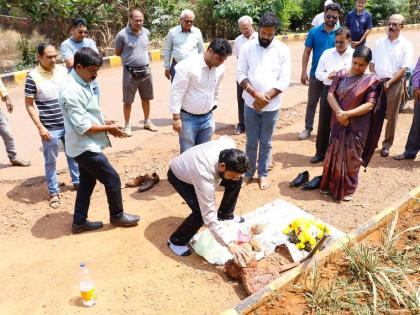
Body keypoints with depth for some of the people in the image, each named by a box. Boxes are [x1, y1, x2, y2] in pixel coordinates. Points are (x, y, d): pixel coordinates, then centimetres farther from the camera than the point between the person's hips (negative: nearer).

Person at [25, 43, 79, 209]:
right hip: (50, 128, -4)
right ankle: (53, 192, 23)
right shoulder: (33, 76, -13)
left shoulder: (63, 70, 0)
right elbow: (29, 104, -9)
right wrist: (40, 127, -14)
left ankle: (77, 181, 38)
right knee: (51, 161, 8)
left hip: (69, 124, 5)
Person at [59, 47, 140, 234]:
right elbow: (82, 127, -25)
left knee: (87, 183, 17)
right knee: (112, 179, 2)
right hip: (85, 147, -10)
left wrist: (105, 123, 3)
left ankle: (79, 222, 29)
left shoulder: (83, 83, 7)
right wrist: (108, 128, -15)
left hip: (85, 146, 10)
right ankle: (117, 216, 22)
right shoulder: (72, 91, -24)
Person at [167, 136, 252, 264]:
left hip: (193, 162, 7)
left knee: (236, 182, 1)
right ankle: (176, 241, 0)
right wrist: (229, 243, -41)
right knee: (202, 212, -25)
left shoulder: (229, 144, -30)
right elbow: (209, 217, -40)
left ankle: (224, 214, 24)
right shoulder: (205, 177, -45)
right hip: (179, 175, -7)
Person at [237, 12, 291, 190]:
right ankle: (249, 171, 27)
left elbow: (284, 81, -8)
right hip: (251, 104, 1)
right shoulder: (248, 47, -2)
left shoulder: (283, 50, -4)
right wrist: (255, 94, -17)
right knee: (251, 141, 11)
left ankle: (263, 173, 27)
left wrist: (265, 98, -16)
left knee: (266, 143, 12)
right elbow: (240, 74, -5)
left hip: (271, 106, -1)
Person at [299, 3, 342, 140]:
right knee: (312, 102, 9)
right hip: (316, 74, 0)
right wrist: (304, 72, -8)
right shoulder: (314, 31, -5)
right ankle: (308, 128, 21)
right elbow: (307, 52, -2)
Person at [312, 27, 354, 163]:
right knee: (323, 123, 9)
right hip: (328, 91, 3)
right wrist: (328, 76, -15)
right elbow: (318, 73, 4)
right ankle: (320, 152, 24)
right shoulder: (327, 53, 5)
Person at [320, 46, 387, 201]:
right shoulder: (341, 75, 1)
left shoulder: (371, 81, -9)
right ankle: (330, 185, 28)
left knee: (351, 158, 6)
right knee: (333, 154, 12)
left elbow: (370, 105, -14)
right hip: (338, 123, 3)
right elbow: (330, 94, -5)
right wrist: (339, 113, -19)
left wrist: (348, 114, -22)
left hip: (357, 126, -3)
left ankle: (348, 189, 23)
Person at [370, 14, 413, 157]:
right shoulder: (379, 42, 10)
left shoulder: (406, 45, -2)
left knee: (391, 116, 4)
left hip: (394, 83, -3)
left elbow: (403, 69, -7)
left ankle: (387, 144, 17)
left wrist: (389, 83, -16)